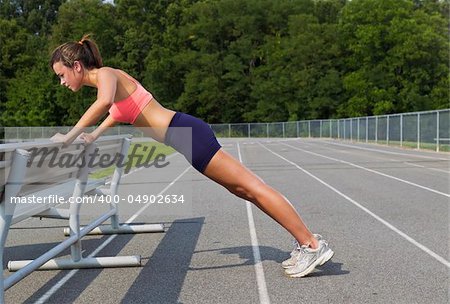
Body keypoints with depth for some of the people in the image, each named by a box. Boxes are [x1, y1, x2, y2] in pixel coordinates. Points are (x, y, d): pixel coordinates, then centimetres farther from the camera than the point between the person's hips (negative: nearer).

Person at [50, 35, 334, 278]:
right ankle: (305, 241, 17)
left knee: (250, 186, -7)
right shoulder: (109, 79, 20)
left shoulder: (105, 73, -8)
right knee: (242, 188, 11)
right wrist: (91, 137, 40)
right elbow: (115, 110, 42)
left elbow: (104, 102, -33)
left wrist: (70, 136, -25)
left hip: (185, 133, -9)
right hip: (184, 133, 9)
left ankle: (314, 245, 0)